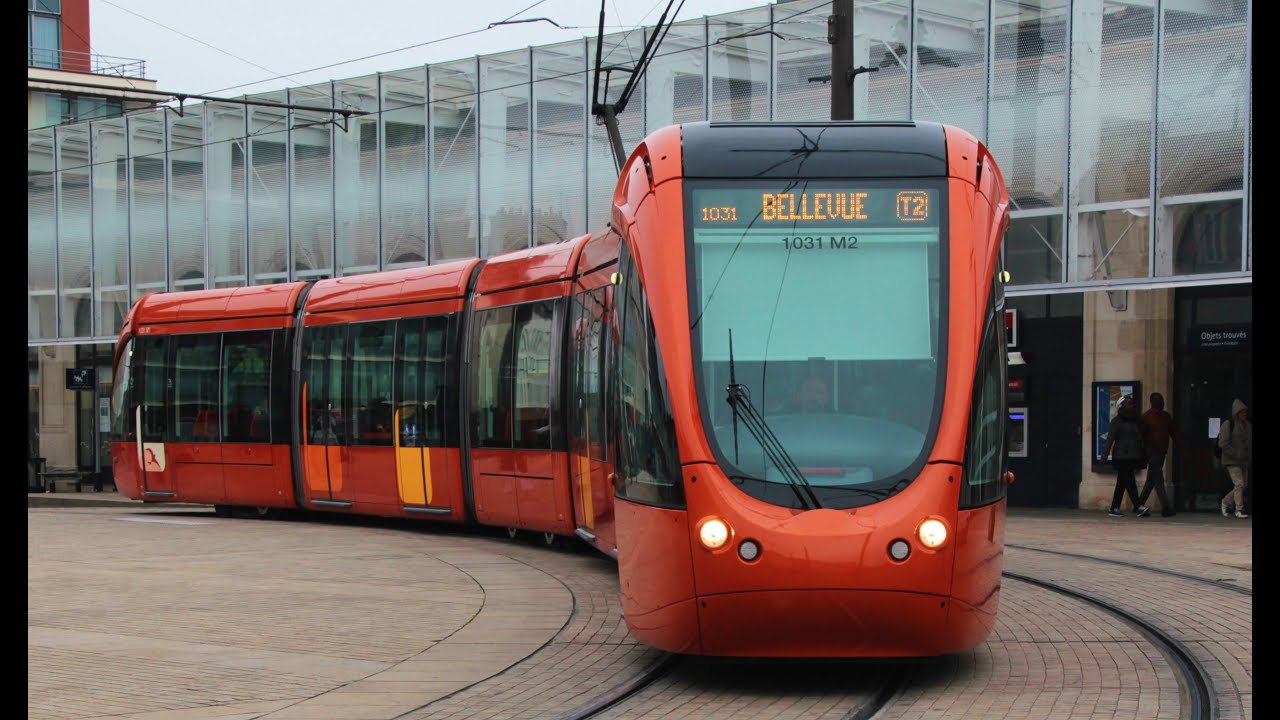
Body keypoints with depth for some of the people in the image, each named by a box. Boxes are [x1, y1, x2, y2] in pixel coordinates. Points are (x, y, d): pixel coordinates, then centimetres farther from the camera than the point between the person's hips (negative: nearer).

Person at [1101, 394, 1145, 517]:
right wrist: (1105, 455, -15)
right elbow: (1110, 438, -8)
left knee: (1122, 483, 8)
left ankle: (1114, 509, 12)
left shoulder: (1136, 421, 14)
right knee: (1129, 481, -12)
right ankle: (1138, 507, -19)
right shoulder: (1117, 421, -3)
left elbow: (1140, 438, 16)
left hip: (1132, 457, 6)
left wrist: (1143, 456, 13)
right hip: (1121, 457, -6)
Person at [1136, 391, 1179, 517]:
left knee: (1151, 481, 12)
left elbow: (1174, 433, 15)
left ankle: (1139, 506, 20)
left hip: (1162, 452, 7)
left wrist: (1182, 447, 5)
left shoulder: (1167, 416, 14)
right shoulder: (1147, 416, -5)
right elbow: (1141, 436, -6)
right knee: (1158, 481, -9)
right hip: (1152, 453, -7)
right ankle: (1166, 508, -14)